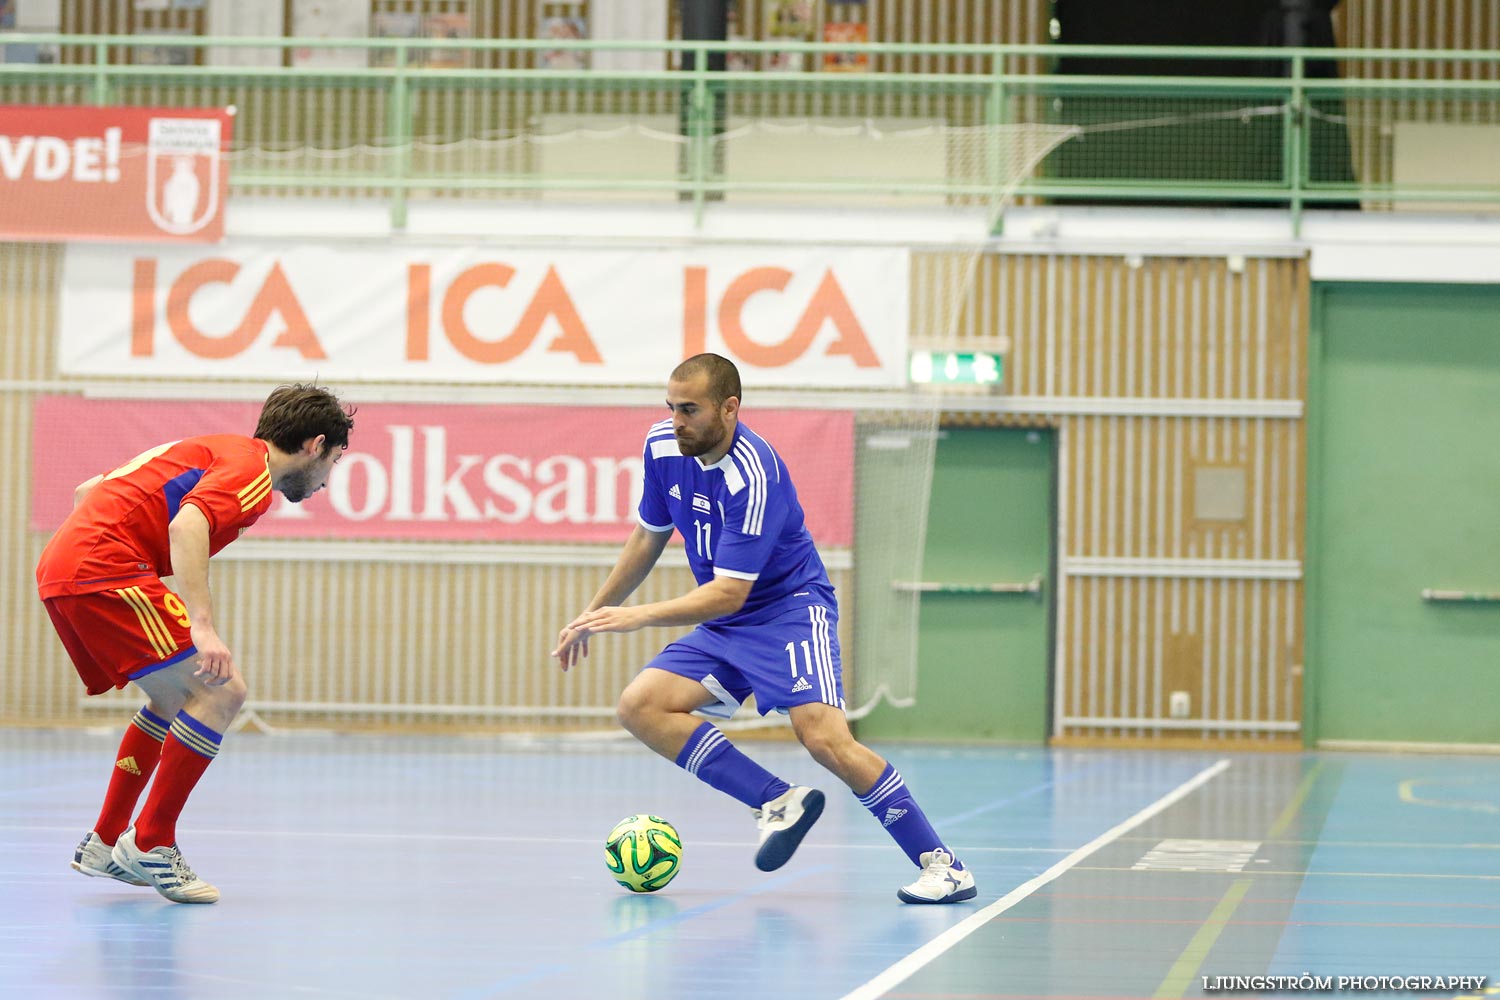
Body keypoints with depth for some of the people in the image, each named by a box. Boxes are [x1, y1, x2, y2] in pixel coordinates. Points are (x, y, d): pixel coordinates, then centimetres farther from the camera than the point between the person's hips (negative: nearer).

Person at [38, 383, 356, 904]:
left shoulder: (206, 449, 26)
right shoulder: (251, 468, -3)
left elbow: (86, 490, 30)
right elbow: (187, 525, -23)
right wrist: (203, 627, -29)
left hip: (57, 566, 10)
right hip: (106, 572, -10)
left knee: (176, 696, 22)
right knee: (221, 691, -10)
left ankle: (105, 843, 25)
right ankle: (150, 844, -8)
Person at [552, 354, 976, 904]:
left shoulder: (754, 476, -26)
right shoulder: (663, 446, -3)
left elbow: (730, 592, -27)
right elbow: (648, 536, 15)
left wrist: (640, 616, -35)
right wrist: (594, 613, 17)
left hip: (790, 608, -8)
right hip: (725, 627, 8)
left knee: (824, 738, -27)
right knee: (640, 705, -13)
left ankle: (943, 866, -18)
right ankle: (778, 802, -11)